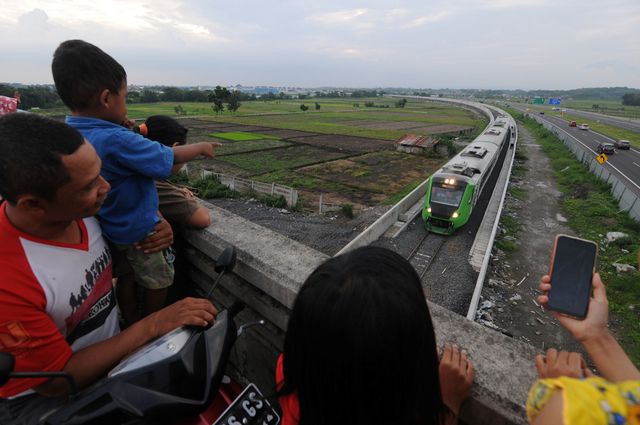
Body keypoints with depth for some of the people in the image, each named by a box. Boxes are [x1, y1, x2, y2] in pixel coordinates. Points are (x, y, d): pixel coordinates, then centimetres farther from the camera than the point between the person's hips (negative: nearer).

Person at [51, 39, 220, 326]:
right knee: (158, 283, 15)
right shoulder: (118, 141, -32)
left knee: (126, 277, 25)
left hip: (108, 227, 8)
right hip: (138, 230, -7)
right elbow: (170, 158, -23)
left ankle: (131, 327, 43)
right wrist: (201, 147, -9)